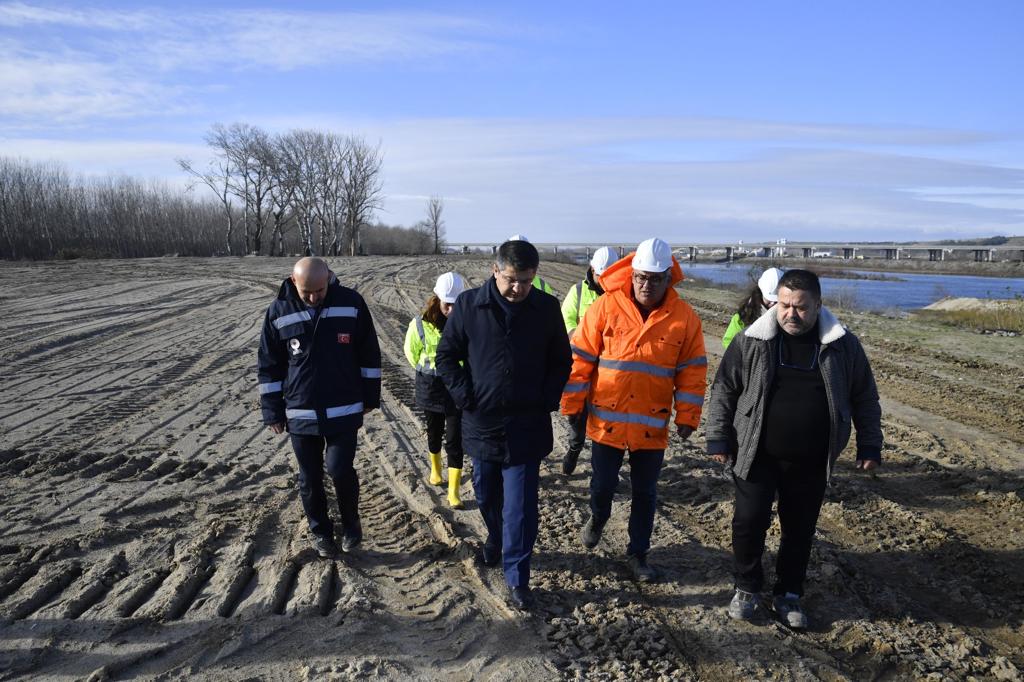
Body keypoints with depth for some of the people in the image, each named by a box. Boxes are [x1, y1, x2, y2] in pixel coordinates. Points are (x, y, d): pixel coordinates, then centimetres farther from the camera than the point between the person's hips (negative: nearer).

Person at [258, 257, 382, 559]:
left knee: (340, 470, -6)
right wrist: (273, 412, 3)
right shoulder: (279, 312, -6)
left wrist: (370, 397, 4)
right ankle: (320, 533, 30)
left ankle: (351, 522, 22)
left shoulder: (352, 303, -8)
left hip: (344, 411, -1)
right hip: (300, 413, 2)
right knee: (310, 479, 10)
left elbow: (369, 354, 2)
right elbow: (269, 366, 2)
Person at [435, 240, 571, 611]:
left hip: (527, 426, -1)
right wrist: (464, 396, -6)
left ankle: (517, 578, 12)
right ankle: (495, 540, 47)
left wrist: (548, 400, -5)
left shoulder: (547, 308, -5)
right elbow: (446, 355, 2)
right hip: (482, 422, 2)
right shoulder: (469, 305, -6)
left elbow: (562, 361, 5)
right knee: (486, 495, 20)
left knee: (520, 506, -1)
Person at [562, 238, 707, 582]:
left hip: (652, 424, 1)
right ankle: (598, 518, 45)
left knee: (645, 493, 12)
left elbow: (692, 371, 1)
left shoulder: (685, 318, -4)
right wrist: (573, 404, -1)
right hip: (606, 420, 0)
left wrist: (686, 417, -1)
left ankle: (638, 553, 31)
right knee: (603, 484, 11)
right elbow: (580, 358, -3)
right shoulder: (605, 307, -7)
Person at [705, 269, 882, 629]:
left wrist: (869, 445, 7)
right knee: (749, 522, 2)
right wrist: (718, 438, -2)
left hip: (811, 463, 1)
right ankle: (747, 588, 25)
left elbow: (865, 398, 9)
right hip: (757, 456, -1)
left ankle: (788, 594, 31)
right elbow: (724, 390, 0)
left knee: (800, 530, 11)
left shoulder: (842, 345, -1)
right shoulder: (752, 341, -5)